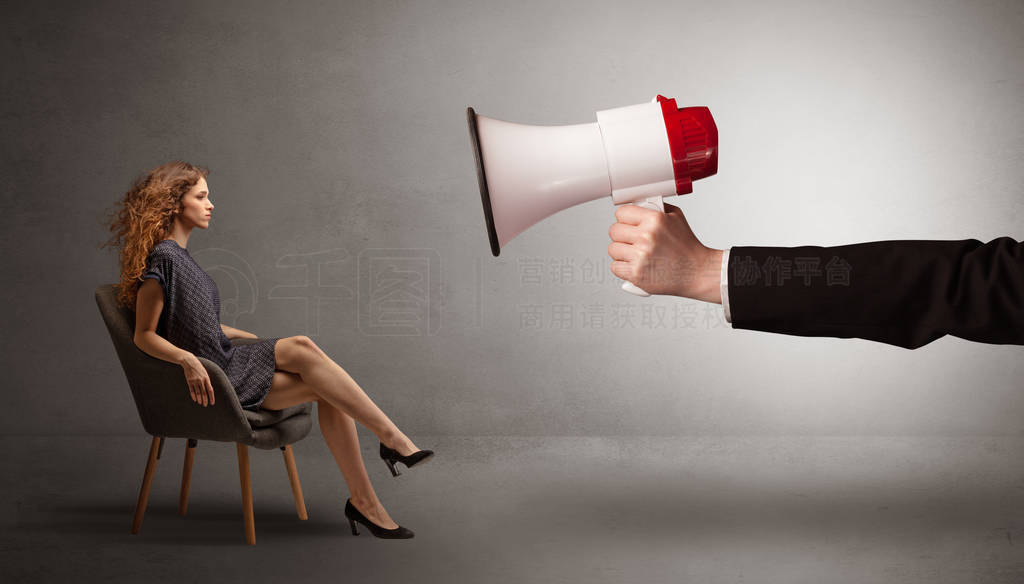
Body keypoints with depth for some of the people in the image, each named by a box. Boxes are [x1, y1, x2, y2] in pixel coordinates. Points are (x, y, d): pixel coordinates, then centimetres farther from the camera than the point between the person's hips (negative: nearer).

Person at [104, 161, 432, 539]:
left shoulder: (178, 255, 17)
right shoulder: (162, 258, -11)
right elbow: (144, 334, -12)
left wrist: (256, 340, 20)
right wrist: (187, 359, -28)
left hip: (227, 363, 8)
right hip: (208, 381, -8)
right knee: (303, 350, -25)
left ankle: (363, 502, -16)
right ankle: (392, 438, -22)